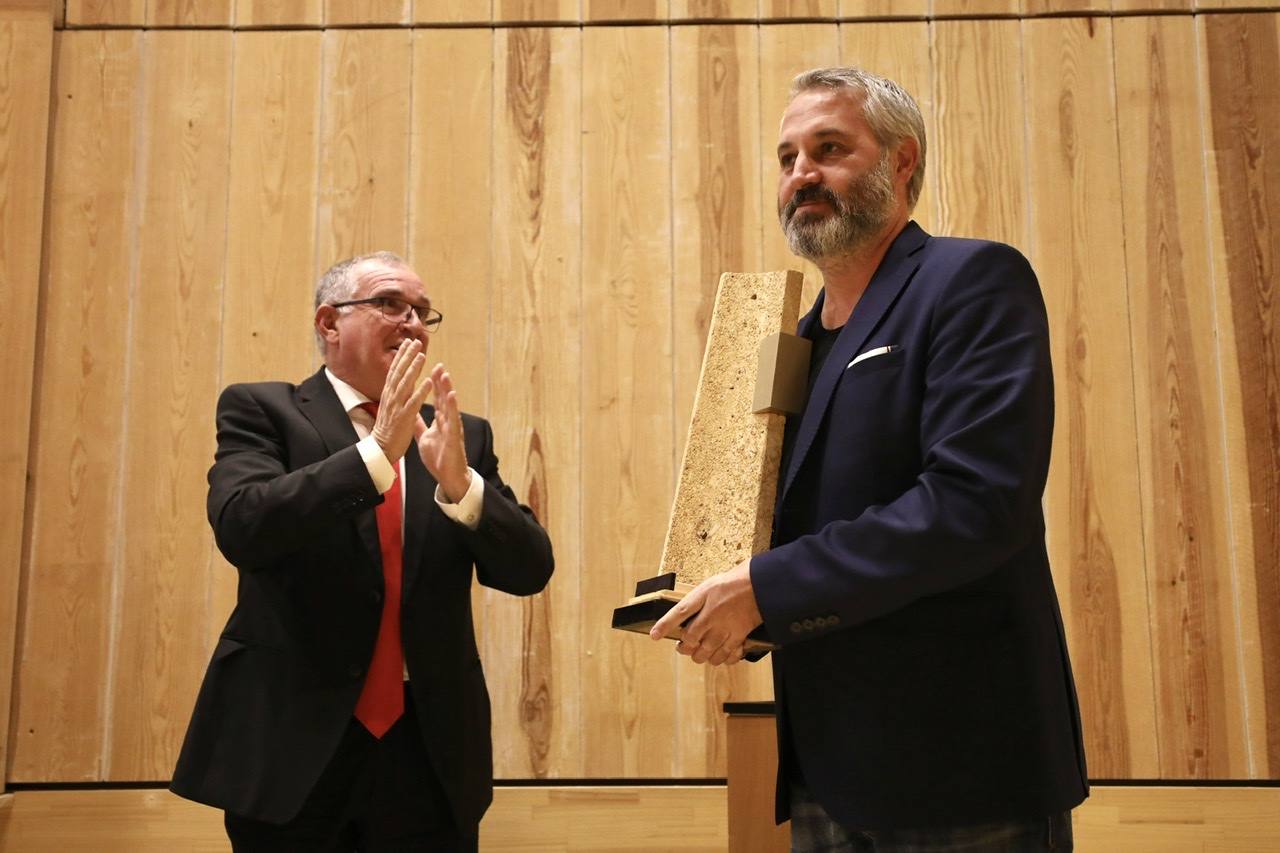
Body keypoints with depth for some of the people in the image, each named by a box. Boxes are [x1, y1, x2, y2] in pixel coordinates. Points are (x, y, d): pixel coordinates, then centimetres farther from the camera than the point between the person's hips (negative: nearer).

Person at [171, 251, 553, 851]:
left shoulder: (462, 436, 9)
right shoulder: (262, 410, 1)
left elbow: (529, 569, 0)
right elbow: (241, 528, -17)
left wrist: (459, 481, -16)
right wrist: (378, 450, -22)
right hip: (293, 743, -2)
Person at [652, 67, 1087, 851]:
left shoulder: (975, 282, -10)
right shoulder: (805, 337, 14)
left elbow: (978, 499, -22)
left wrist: (764, 589, -19)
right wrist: (726, 597, -2)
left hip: (959, 762, -7)